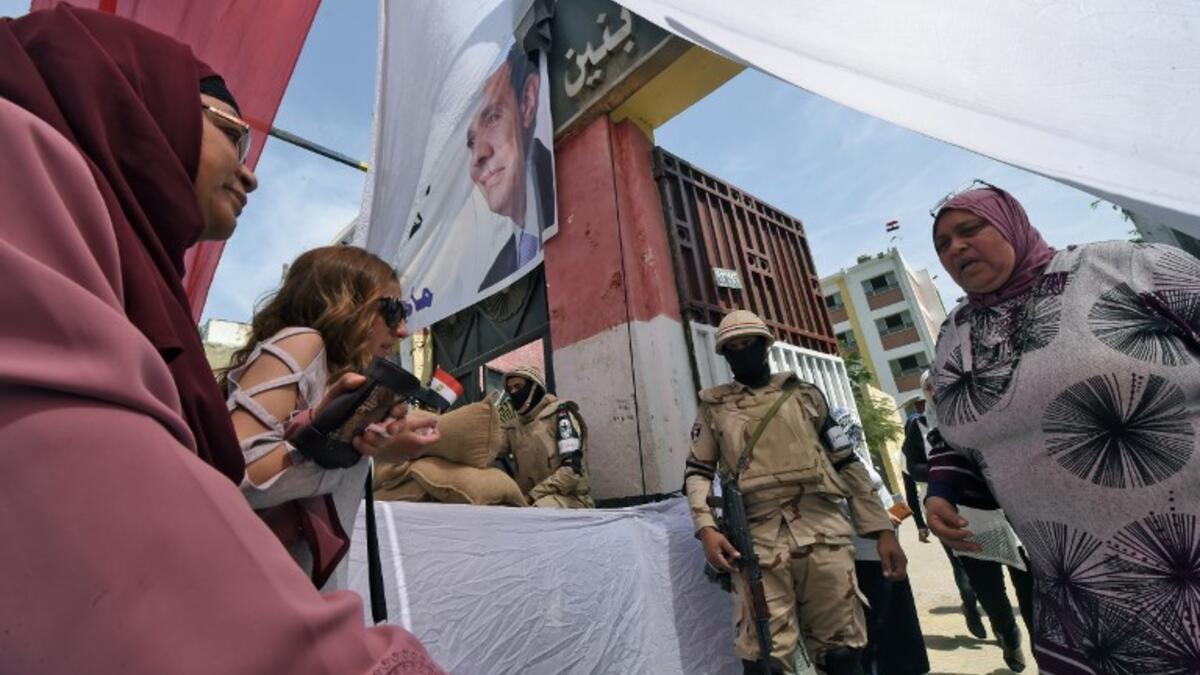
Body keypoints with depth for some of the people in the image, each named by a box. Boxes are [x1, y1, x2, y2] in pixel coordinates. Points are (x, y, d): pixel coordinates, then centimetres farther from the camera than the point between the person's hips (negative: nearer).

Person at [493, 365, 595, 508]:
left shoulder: (560, 412, -6)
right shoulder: (512, 427, 13)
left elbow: (573, 469, -15)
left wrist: (531, 496, -15)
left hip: (570, 499, -5)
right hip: (529, 501, 5)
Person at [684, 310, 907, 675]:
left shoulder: (803, 393, 13)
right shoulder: (713, 406, 10)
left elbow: (847, 462, 13)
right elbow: (697, 471, 6)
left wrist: (882, 528, 7)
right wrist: (707, 528, -9)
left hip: (823, 529, 2)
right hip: (757, 538, -1)